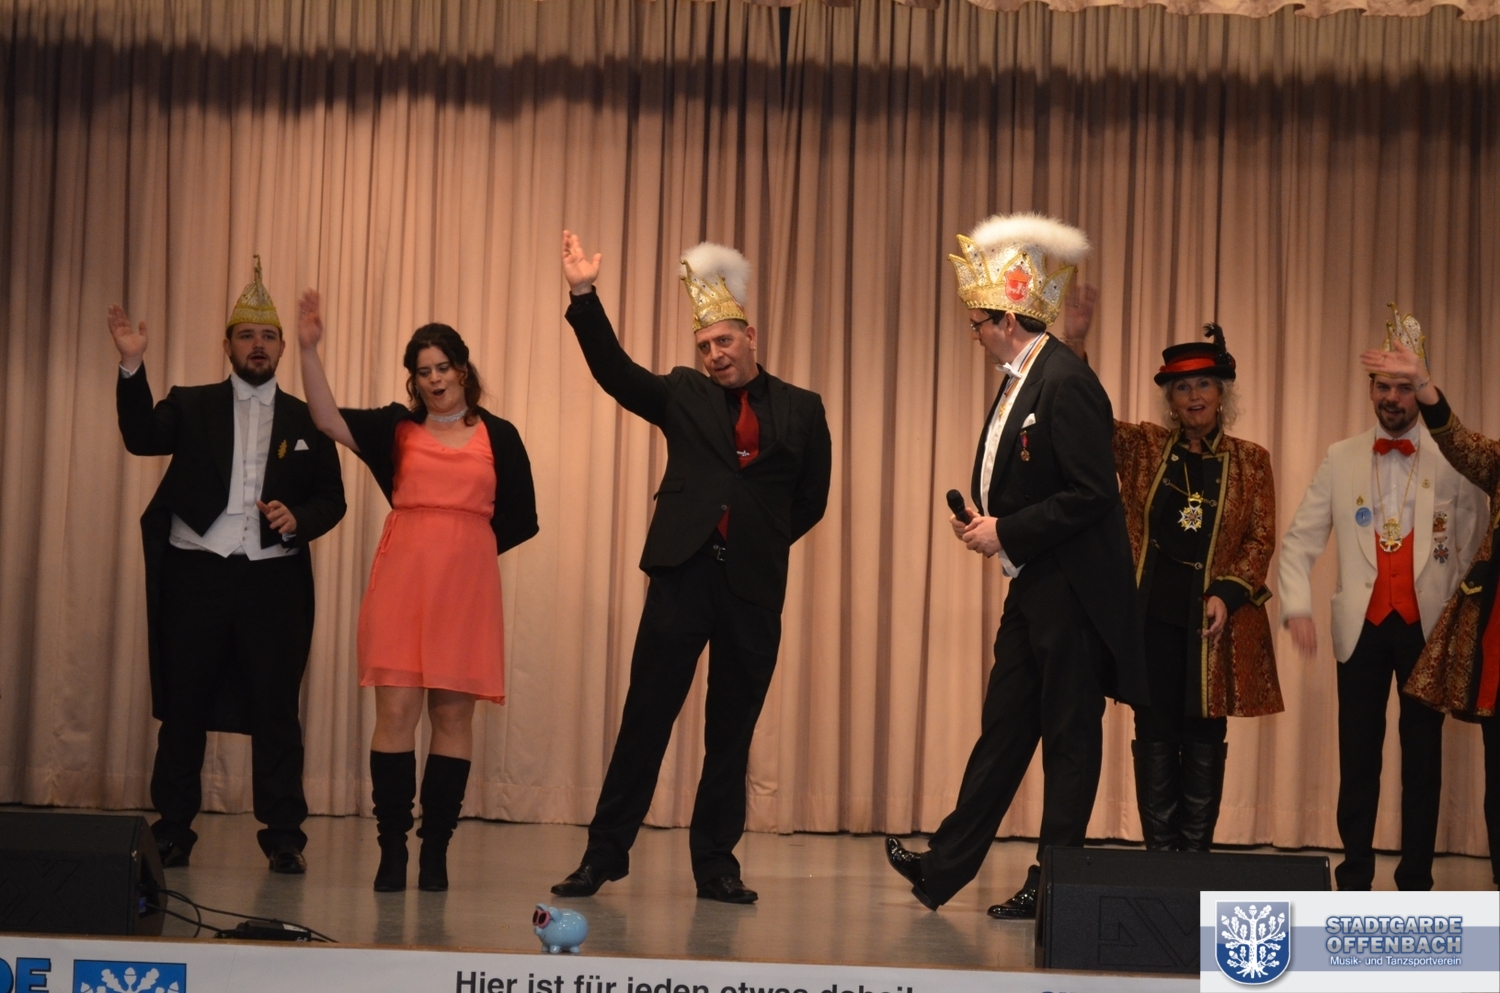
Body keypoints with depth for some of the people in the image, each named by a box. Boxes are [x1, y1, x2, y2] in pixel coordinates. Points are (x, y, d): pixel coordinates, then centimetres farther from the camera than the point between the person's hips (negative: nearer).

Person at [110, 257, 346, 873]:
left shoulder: (305, 421, 11)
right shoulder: (191, 406, 9)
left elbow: (332, 499, 10)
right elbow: (143, 439, -9)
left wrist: (298, 518, -12)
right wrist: (133, 367, -22)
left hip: (274, 581, 0)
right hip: (196, 575, 0)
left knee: (276, 711, 0)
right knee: (182, 710, 4)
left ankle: (284, 838, 6)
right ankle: (172, 833, 13)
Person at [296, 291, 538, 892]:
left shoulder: (498, 436, 11)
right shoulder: (397, 428, 11)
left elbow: (520, 521, 12)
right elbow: (328, 419, -4)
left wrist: (463, 546, 9)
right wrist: (309, 349, -12)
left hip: (467, 588, 0)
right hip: (401, 582, 0)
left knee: (453, 714, 1)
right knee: (396, 711, -5)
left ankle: (435, 850, 7)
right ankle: (392, 849, 0)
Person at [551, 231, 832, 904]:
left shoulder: (801, 409, 8)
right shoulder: (683, 395, 9)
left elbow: (811, 498, 12)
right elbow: (614, 370, -2)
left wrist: (763, 541, 5)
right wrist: (585, 295, -12)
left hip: (755, 587, 1)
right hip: (683, 576, 0)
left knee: (732, 729, 7)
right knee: (645, 716, -1)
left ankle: (716, 863, 16)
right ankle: (604, 854, 6)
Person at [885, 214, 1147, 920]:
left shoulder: (1066, 383, -19)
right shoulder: (1018, 381, 12)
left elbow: (1090, 495, -22)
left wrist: (1006, 532, -17)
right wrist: (984, 518, 4)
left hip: (1071, 594, -10)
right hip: (1031, 591, 10)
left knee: (1069, 739, 1)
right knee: (1003, 728, 13)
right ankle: (945, 868, 19)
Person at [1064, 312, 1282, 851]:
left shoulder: (1251, 460, 6)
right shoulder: (1143, 446, 7)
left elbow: (1261, 539, 2)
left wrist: (1227, 594, -12)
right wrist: (1073, 345, -14)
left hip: (1214, 618, 0)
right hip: (1152, 613, 0)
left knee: (1205, 741, 5)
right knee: (1156, 737, 3)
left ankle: (1196, 857, 11)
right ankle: (1160, 855, 9)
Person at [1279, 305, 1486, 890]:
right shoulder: (1341, 459, 6)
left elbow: (1476, 545, 2)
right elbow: (1300, 540, 4)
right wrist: (1297, 608, -7)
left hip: (1428, 626, -1)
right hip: (1362, 624, 1)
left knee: (1423, 756, 4)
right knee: (1358, 758, 4)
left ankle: (1415, 883, 10)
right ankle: (1354, 880, 11)